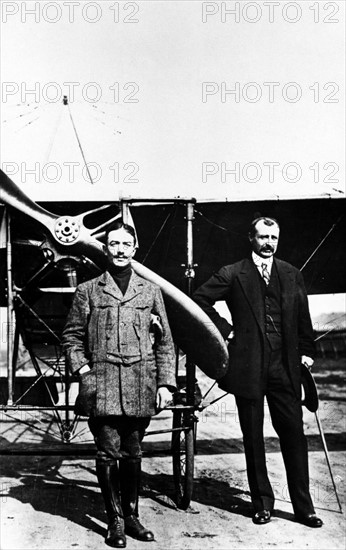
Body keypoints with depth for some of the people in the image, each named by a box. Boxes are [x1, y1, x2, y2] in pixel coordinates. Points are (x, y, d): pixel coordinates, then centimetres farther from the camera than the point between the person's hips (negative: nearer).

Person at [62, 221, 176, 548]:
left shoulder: (150, 291, 12)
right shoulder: (88, 291, 8)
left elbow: (165, 342, 11)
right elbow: (72, 336, 10)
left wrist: (166, 383, 4)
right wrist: (83, 370, -4)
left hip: (141, 386, 2)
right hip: (102, 383, -1)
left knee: (132, 454, 9)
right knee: (108, 453, -2)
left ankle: (131, 516, 22)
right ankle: (115, 521, 11)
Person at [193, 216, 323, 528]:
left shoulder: (292, 276, 11)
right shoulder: (233, 275, 1)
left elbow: (303, 318, 16)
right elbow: (200, 300, 3)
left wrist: (306, 351, 10)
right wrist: (224, 329, -2)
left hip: (285, 365, 2)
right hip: (249, 365, -2)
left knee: (294, 433, 2)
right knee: (253, 438, 7)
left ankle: (303, 507, 12)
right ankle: (262, 503, 20)